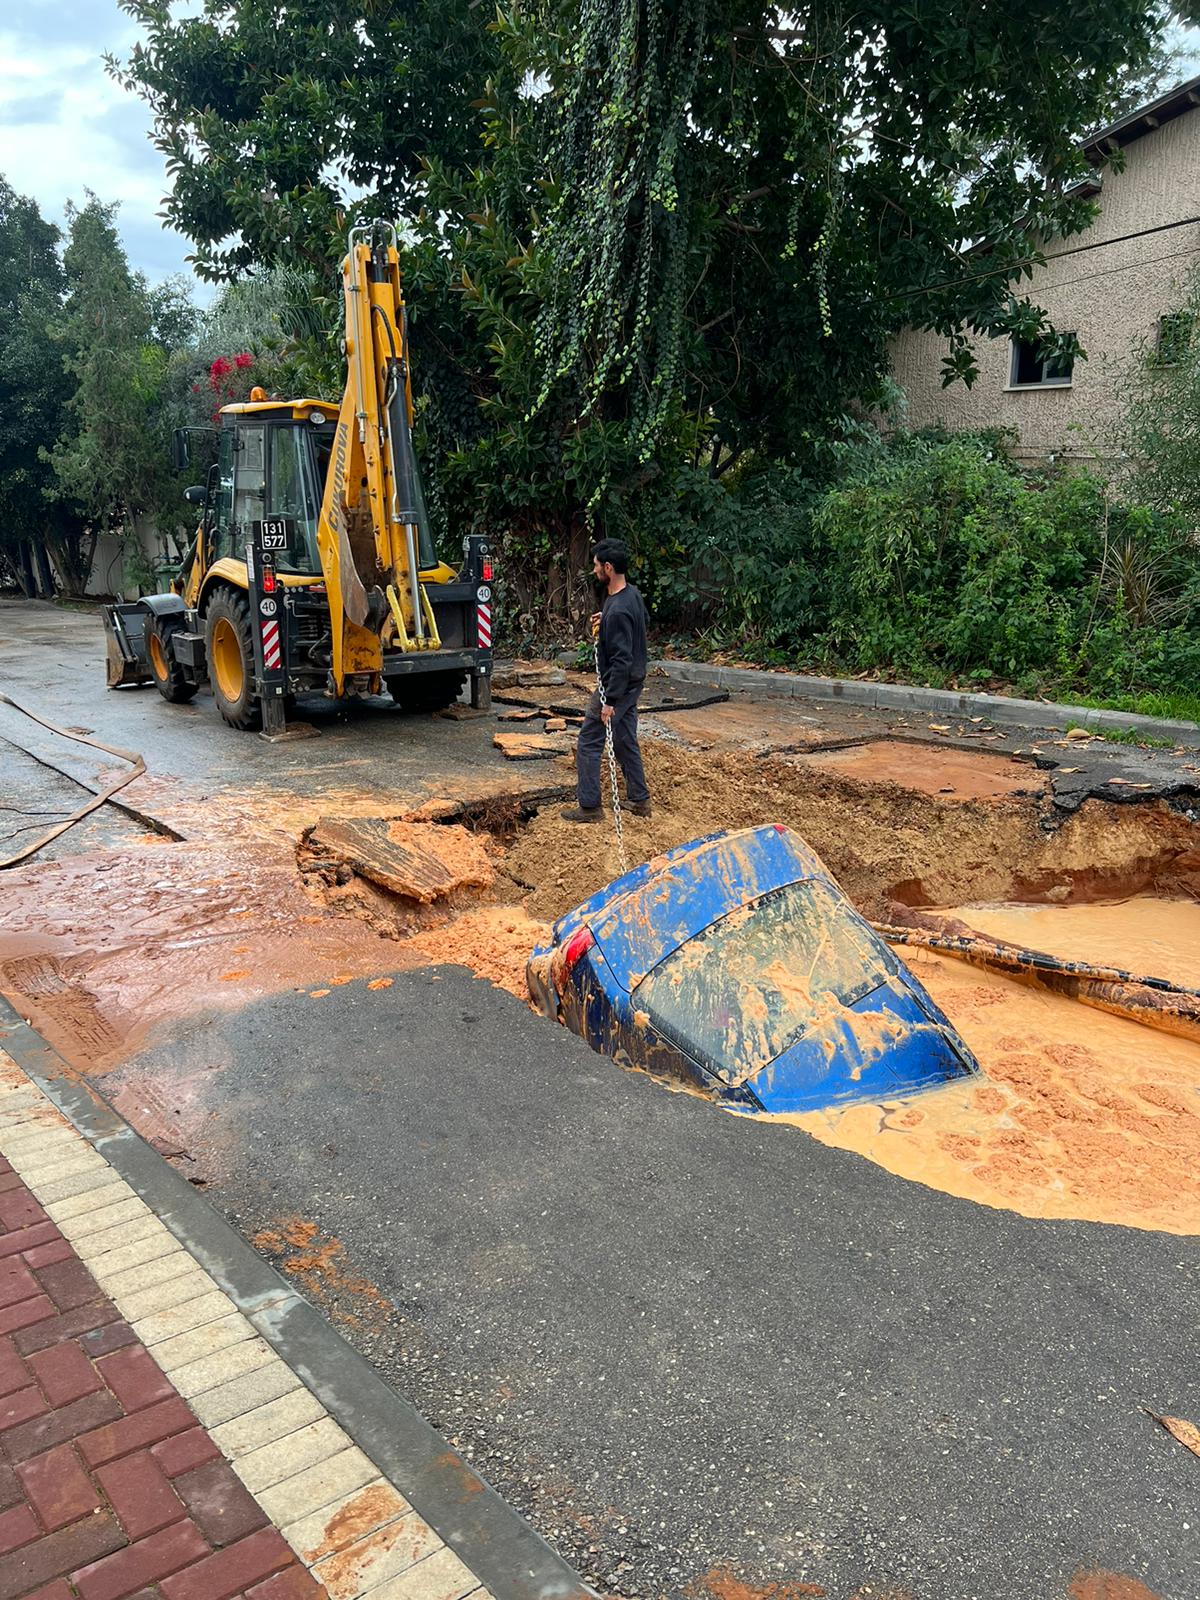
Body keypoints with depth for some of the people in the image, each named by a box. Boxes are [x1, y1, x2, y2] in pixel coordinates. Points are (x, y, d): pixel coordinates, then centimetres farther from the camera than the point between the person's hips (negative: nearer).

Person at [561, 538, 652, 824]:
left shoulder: (618, 610, -26)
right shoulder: (632, 594, 5)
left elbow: (622, 659, -27)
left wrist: (610, 701, -25)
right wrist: (604, 625, 11)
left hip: (617, 685, -9)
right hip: (632, 683, 9)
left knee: (589, 742, 0)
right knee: (625, 741, 17)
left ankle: (590, 806, 6)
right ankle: (640, 800, 23)